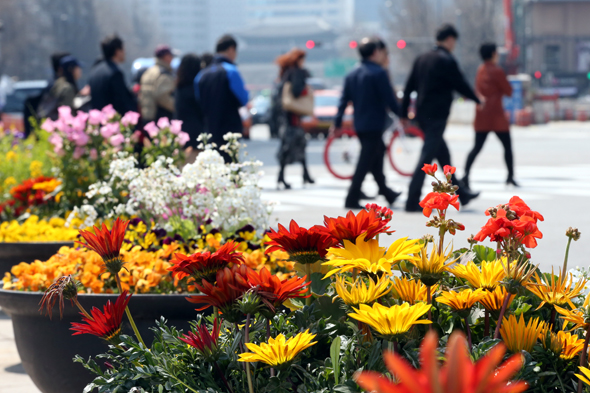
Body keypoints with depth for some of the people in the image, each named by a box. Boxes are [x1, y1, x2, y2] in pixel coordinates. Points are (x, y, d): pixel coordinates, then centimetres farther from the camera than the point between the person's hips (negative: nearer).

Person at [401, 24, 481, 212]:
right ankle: (412, 201, -9)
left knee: (443, 154, 17)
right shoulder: (447, 61, -12)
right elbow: (461, 85, -7)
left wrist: (404, 113, 15)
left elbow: (409, 87, 12)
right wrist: (477, 99, 10)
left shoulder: (422, 59, 11)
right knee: (427, 156, -7)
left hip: (422, 115, 9)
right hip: (437, 115, -9)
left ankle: (461, 193, 29)